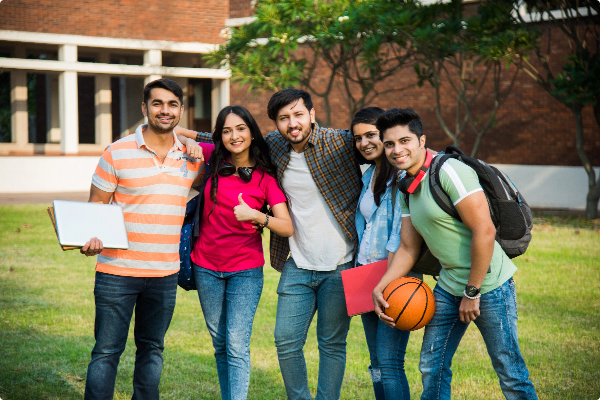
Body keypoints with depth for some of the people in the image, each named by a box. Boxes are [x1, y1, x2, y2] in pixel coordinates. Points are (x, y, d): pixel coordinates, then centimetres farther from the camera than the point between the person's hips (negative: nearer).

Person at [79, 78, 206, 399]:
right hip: (117, 270, -4)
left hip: (165, 274, 4)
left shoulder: (192, 156, 6)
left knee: (152, 350, 14)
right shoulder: (117, 153, -5)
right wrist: (90, 239, -22)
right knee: (107, 352, 0)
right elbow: (95, 206, -1)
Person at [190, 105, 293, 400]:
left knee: (237, 345, -10)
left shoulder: (265, 178, -7)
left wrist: (257, 216, -28)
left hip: (245, 270, -3)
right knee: (220, 343, 13)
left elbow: (287, 228, -14)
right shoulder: (215, 160, 0)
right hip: (207, 267, 3)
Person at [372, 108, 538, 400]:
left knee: (510, 373, 1)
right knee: (431, 367, 11)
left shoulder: (449, 171, -18)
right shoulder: (407, 187, 10)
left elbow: (484, 231, -22)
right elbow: (408, 248, 14)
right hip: (448, 287, 8)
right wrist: (380, 287, 1)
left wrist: (472, 292, -17)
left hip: (487, 284, -8)